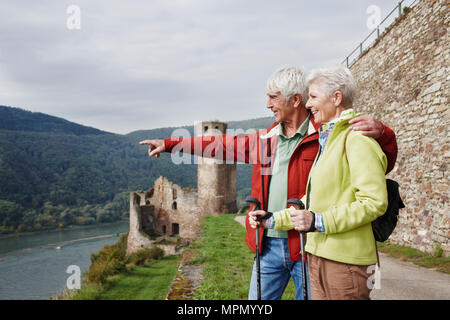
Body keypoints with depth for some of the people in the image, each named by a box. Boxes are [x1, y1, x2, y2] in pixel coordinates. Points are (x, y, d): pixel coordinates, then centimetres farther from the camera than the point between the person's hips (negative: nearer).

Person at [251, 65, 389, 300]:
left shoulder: (357, 139, -12)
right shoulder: (327, 141, 18)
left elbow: (374, 202, -20)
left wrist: (319, 222, -22)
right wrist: (273, 220, 17)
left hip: (344, 259, -9)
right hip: (318, 254, 9)